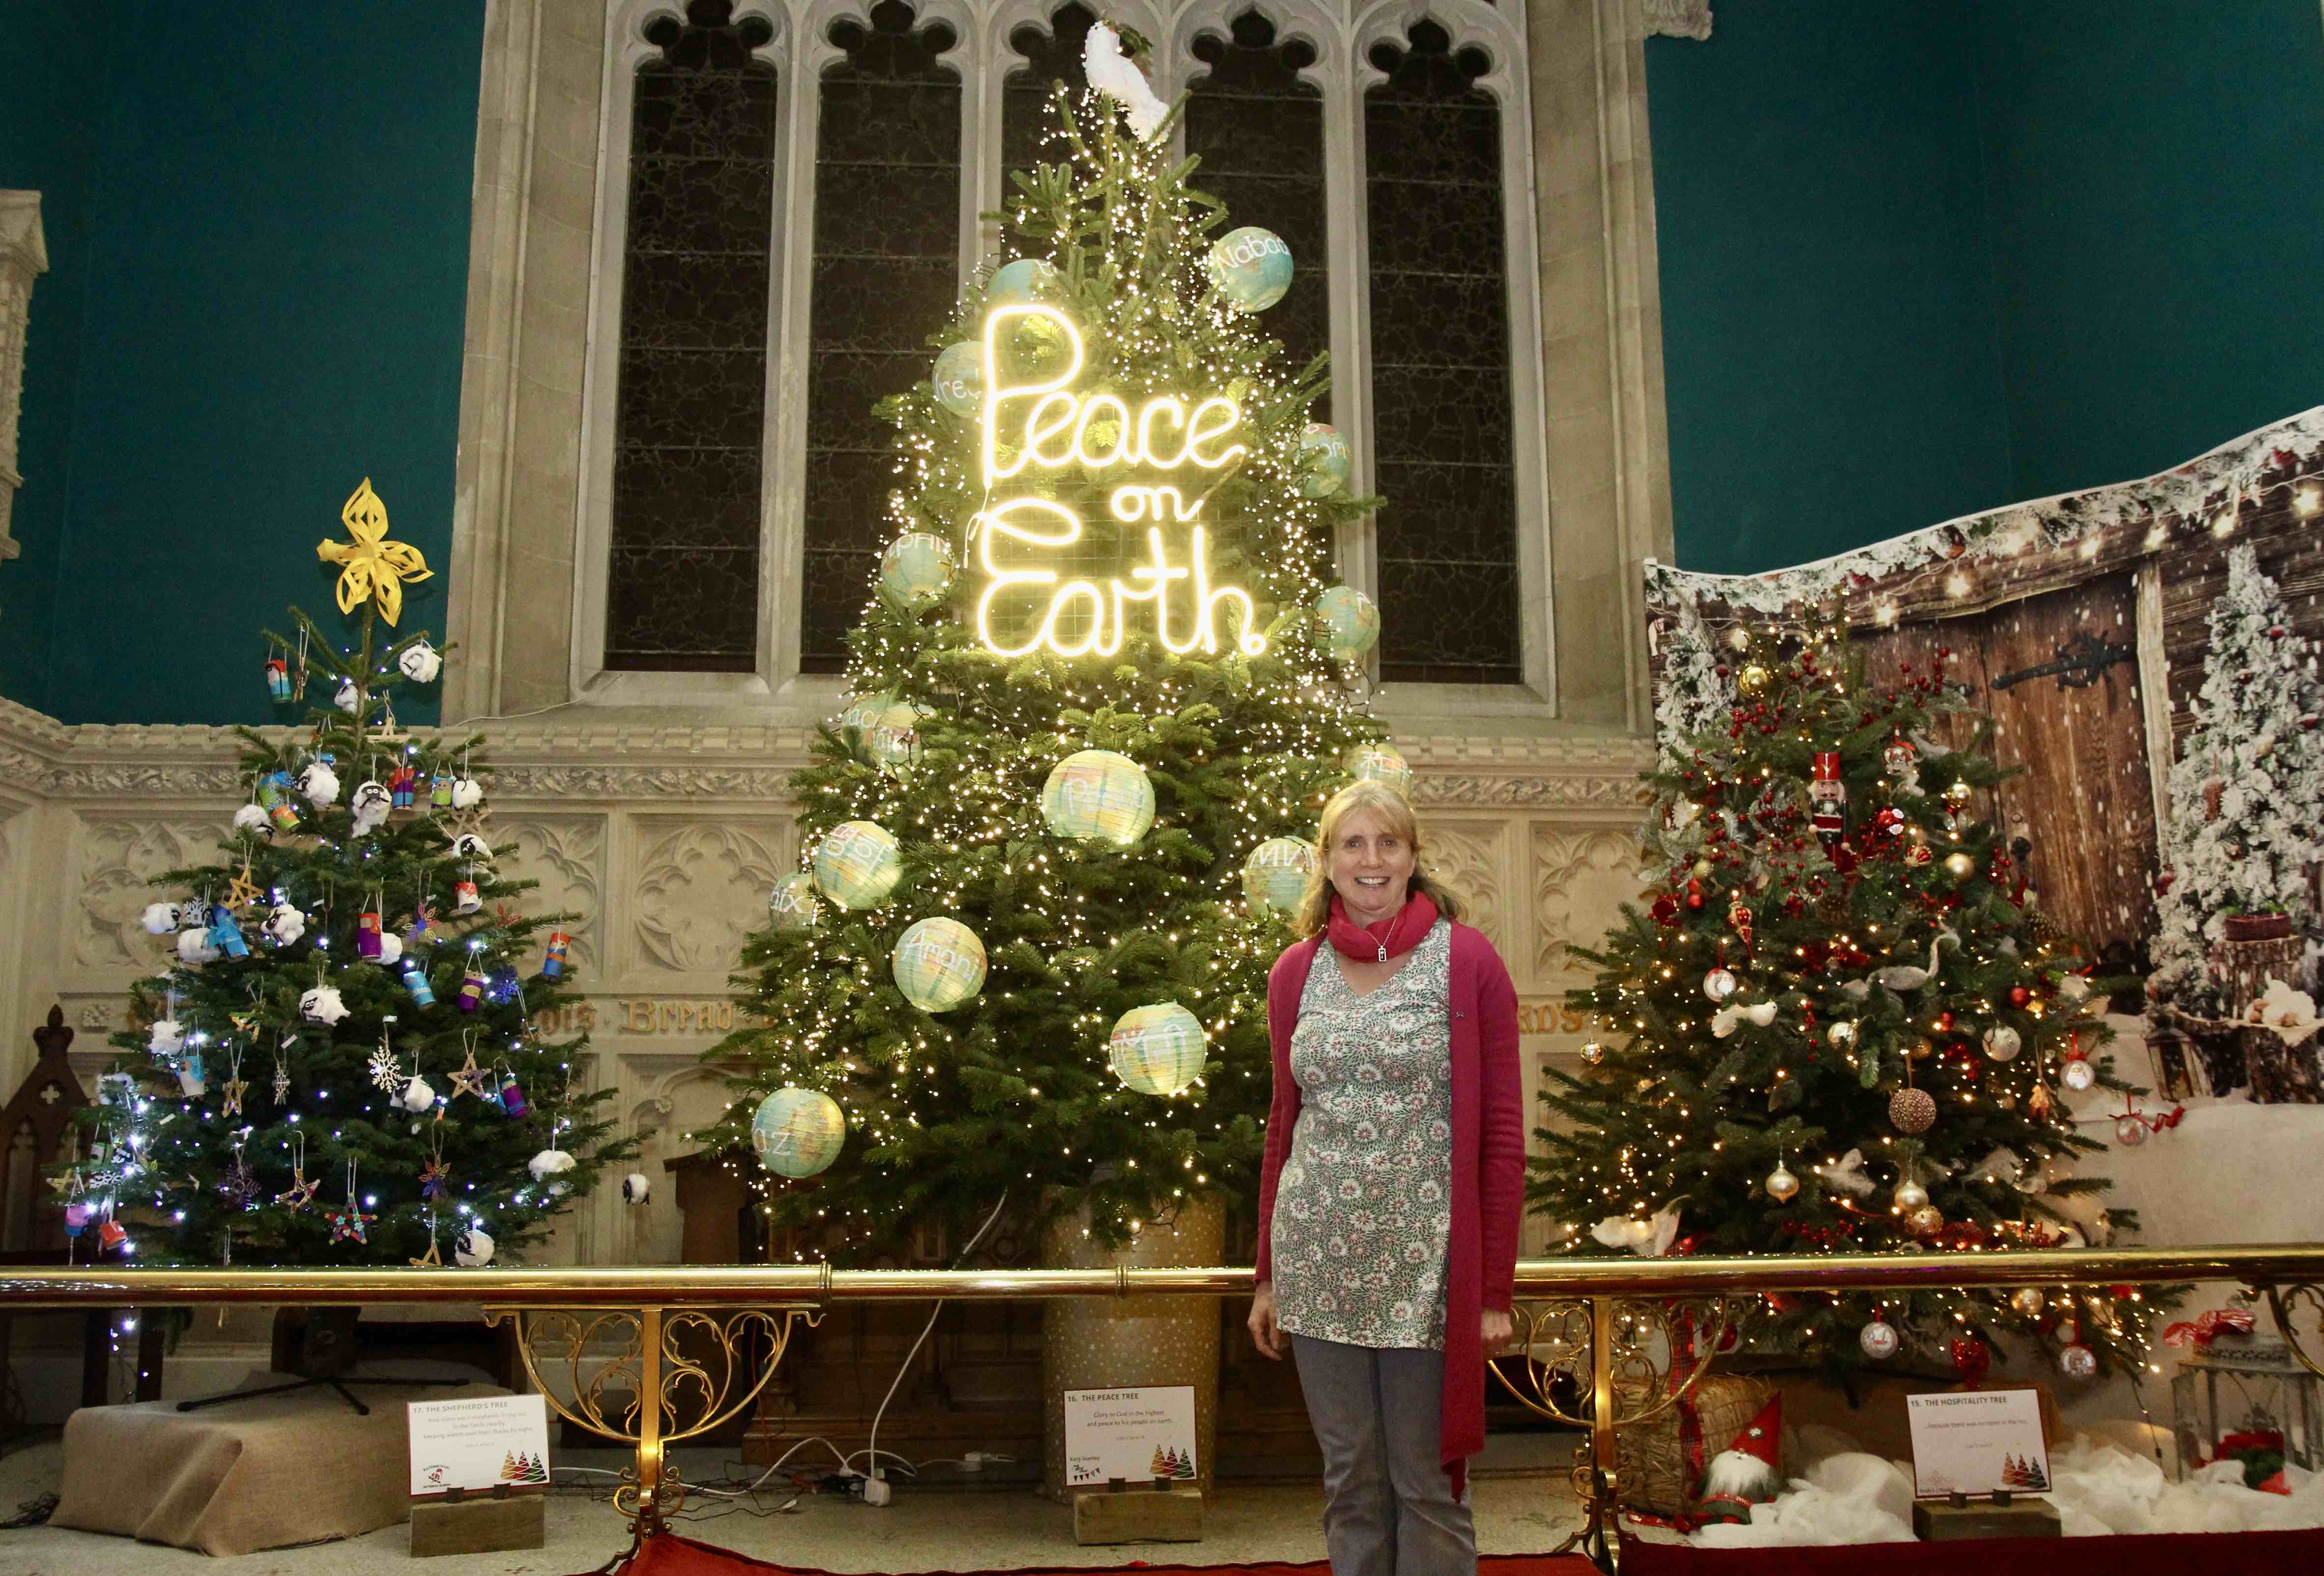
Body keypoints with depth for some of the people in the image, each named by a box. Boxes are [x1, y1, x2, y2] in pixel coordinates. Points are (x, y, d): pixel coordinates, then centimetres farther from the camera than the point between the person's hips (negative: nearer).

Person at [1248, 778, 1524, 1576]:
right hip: (1320, 1263, 3)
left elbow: (1501, 1136, -4)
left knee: (1428, 1483, 6)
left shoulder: (1468, 963, -4)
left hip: (1426, 1267, -3)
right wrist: (1269, 1277, 13)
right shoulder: (1296, 972, 7)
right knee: (1351, 1481, 13)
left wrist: (1495, 1291, -6)